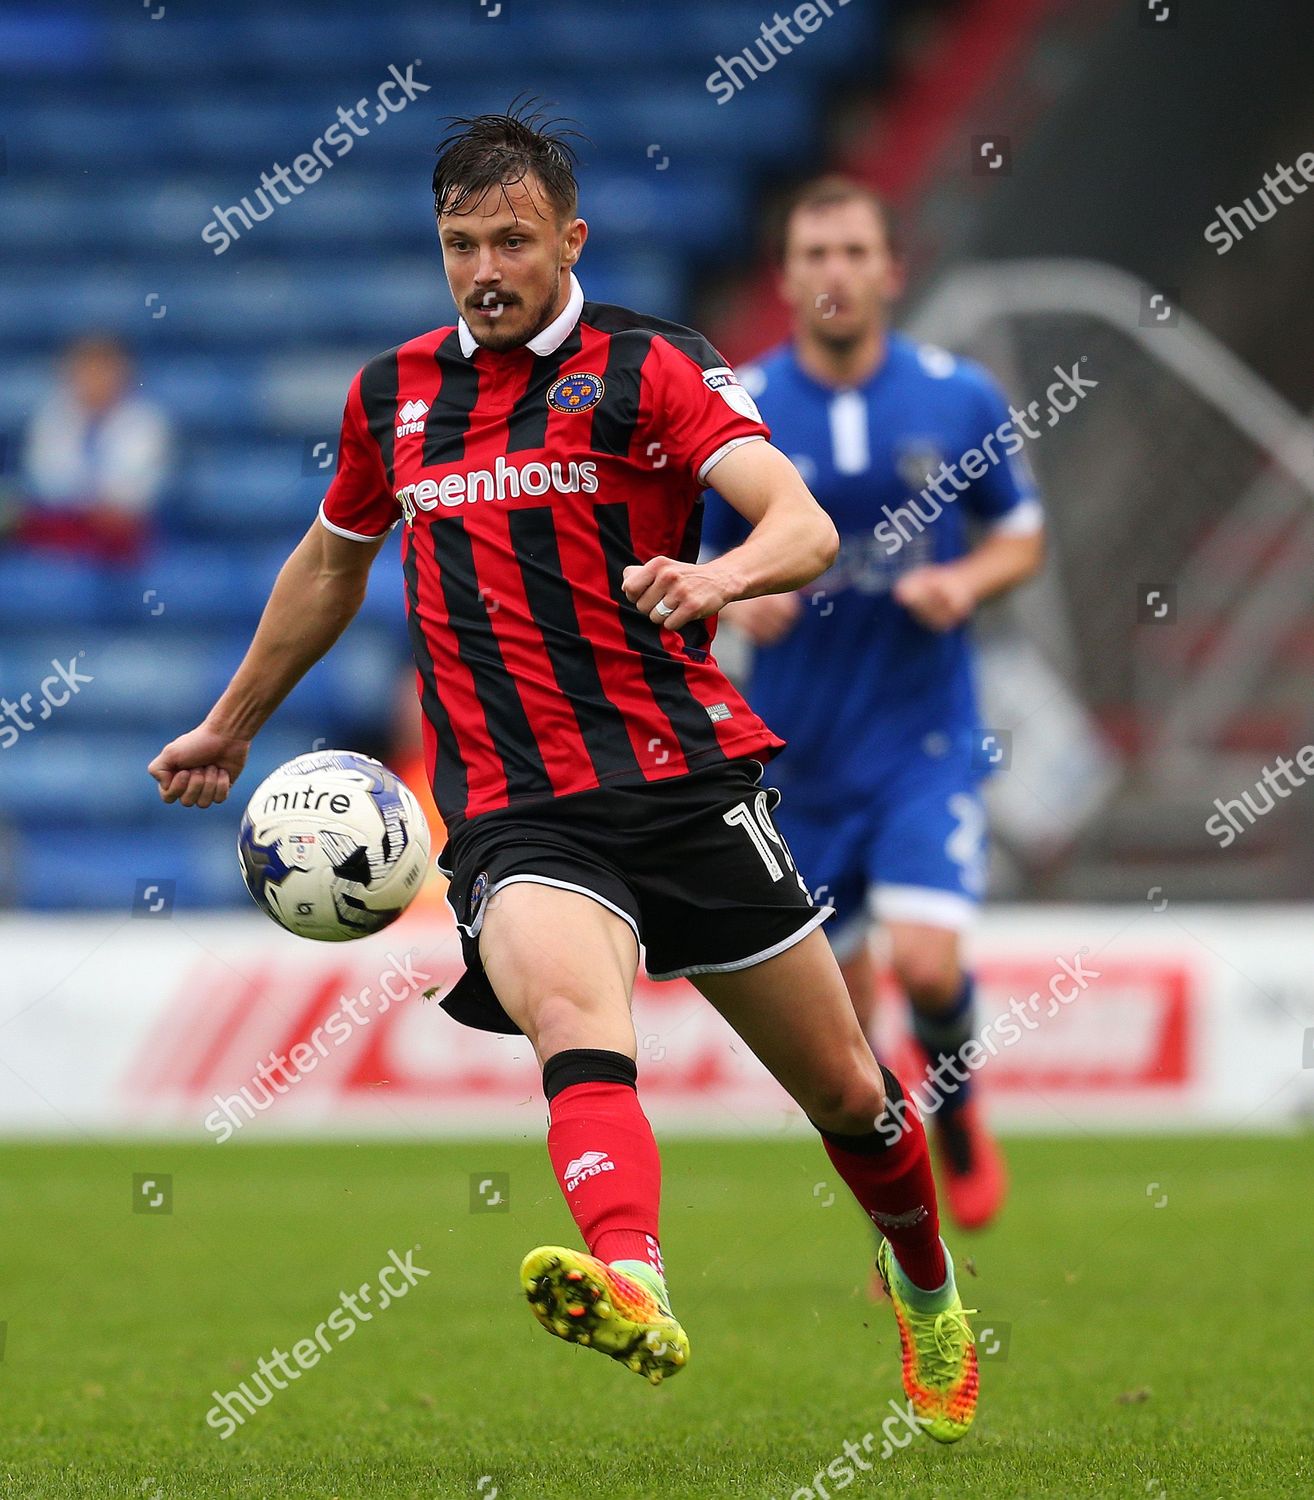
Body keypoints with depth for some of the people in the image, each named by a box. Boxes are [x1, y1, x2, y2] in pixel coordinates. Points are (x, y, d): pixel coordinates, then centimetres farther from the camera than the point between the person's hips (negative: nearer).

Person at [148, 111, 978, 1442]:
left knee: (842, 1090, 8)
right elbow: (331, 562, 32)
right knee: (569, 1011, -32)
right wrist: (231, 725, 39)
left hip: (684, 780, -1)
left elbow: (806, 526, -14)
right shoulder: (393, 394, 13)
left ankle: (929, 1298, 39)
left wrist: (722, 573, -36)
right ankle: (632, 1287, -58)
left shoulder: (643, 368, -1)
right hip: (511, 814, 1)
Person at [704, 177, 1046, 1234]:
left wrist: (967, 582, -12)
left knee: (927, 963, -20)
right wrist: (740, 597, -16)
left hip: (928, 736, -1)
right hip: (801, 750, 1)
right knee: (839, 1009, 6)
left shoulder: (960, 398, -2)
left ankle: (956, 1104, 14)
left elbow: (1023, 537, 9)